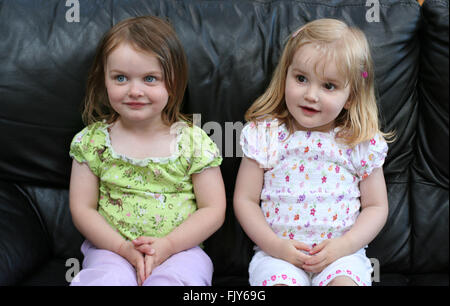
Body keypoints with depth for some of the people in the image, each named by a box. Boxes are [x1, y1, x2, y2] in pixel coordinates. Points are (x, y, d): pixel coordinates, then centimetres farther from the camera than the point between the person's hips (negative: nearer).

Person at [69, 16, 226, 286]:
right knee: (107, 278, -30)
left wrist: (168, 245, -15)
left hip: (179, 248, 0)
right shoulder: (93, 141, 0)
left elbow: (213, 210, -2)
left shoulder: (194, 141, -3)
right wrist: (125, 248, -12)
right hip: (111, 248, 1)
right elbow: (82, 209, 2)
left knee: (170, 280, -31)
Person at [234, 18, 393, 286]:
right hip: (278, 253, 0)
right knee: (280, 279, -28)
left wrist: (344, 246, -11)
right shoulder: (265, 134, -2)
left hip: (342, 253, 1)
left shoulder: (361, 142, 0)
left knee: (343, 280, -28)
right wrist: (275, 245, -12)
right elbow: (244, 200, 0)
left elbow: (376, 206, 5)